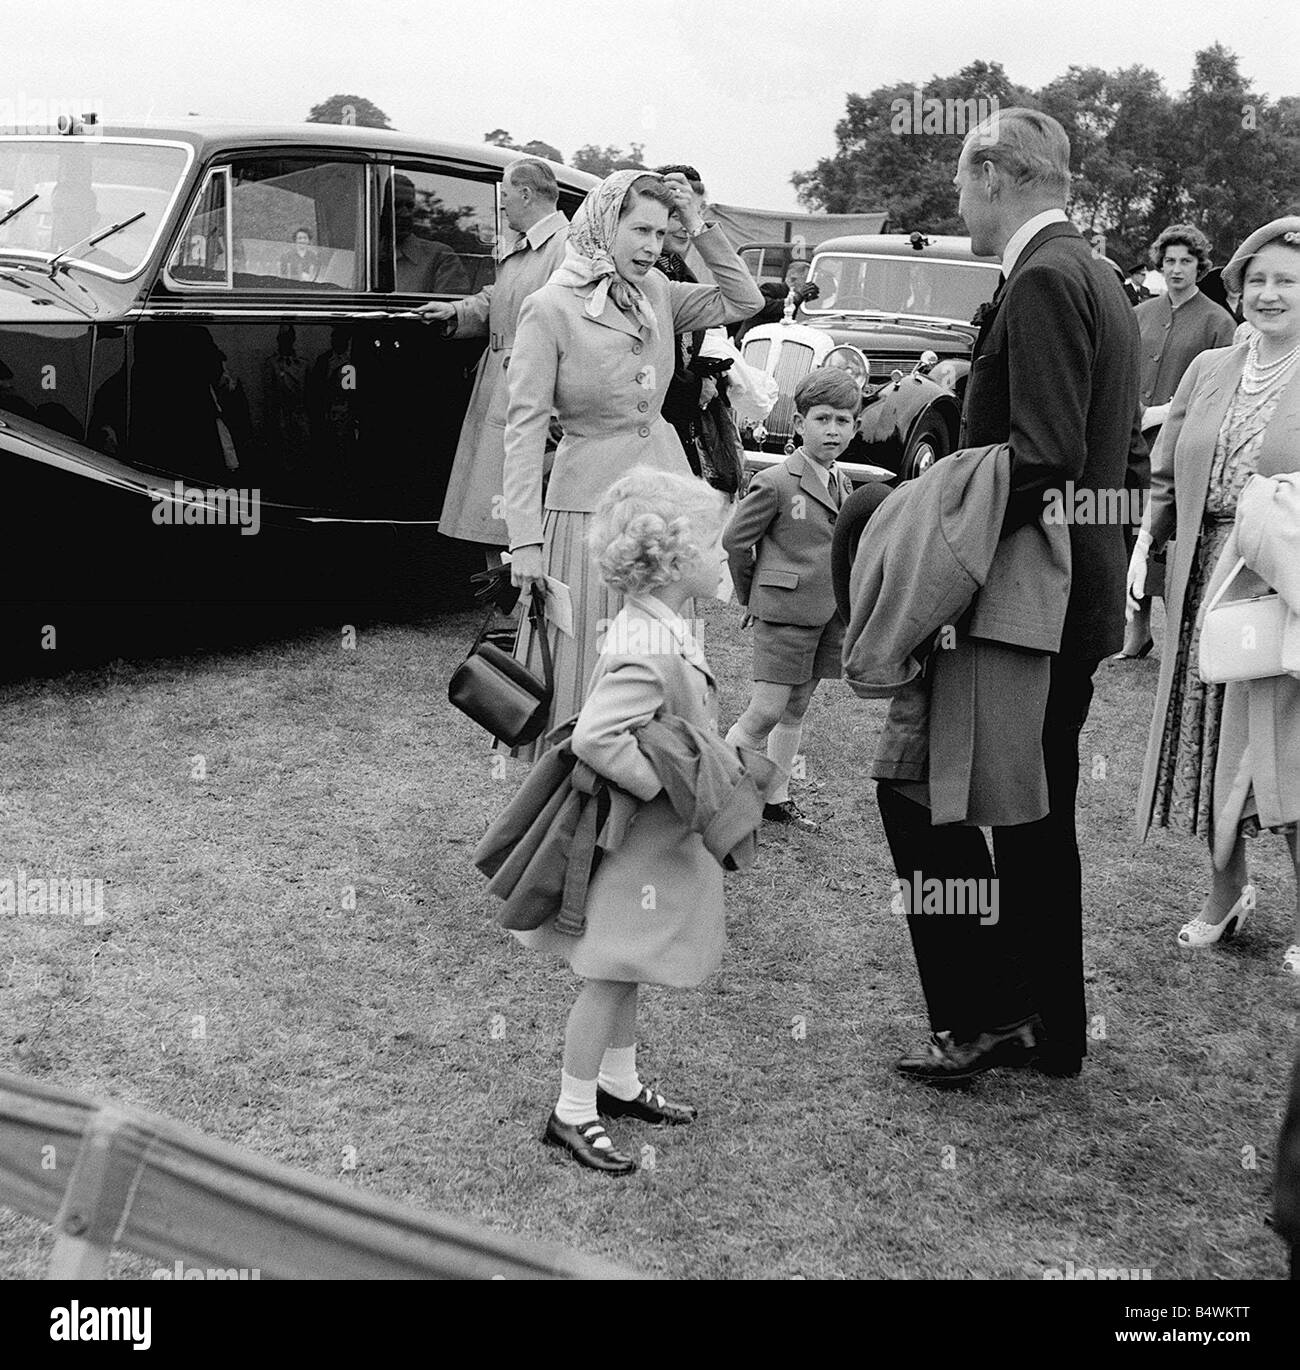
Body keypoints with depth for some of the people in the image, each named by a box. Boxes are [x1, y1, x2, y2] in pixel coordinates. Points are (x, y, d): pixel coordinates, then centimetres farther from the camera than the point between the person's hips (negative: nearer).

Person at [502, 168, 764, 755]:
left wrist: (698, 224, 2)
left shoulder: (657, 292, 7)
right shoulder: (549, 309, -11)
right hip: (592, 503, -6)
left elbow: (743, 301, 13)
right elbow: (524, 427, -14)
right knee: (588, 671, 2)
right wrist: (525, 541, -19)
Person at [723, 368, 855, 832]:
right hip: (783, 610, -7)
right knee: (766, 711, -9)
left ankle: (776, 798, 23)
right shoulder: (775, 482, -11)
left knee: (796, 709, 13)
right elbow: (735, 539, -5)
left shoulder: (842, 485, 10)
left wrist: (844, 603, 14)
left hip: (828, 613, 7)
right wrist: (750, 598, 5)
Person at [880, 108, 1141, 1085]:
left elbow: (1044, 461, -25)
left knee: (917, 784, -3)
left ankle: (987, 1012, 3)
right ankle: (1049, 1028, 26)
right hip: (1078, 592, 10)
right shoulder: (1096, 278, 15)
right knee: (1037, 813, 16)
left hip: (1030, 596, -10)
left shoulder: (1044, 280, -16)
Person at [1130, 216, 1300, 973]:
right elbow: (1167, 478, 12)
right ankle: (1227, 890, 31)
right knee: (1211, 741, 12)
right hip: (1205, 584, 5)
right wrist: (1142, 549, -1)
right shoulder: (1207, 370, 10)